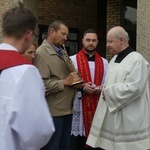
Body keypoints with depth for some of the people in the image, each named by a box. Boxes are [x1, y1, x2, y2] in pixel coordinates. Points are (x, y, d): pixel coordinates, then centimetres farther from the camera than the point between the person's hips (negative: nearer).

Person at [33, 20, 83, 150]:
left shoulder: (62, 51, 14)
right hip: (53, 112, -8)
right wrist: (65, 82, -17)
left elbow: (70, 72, 22)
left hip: (67, 109, 8)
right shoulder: (42, 53, -14)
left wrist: (76, 81, 0)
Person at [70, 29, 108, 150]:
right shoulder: (72, 60, 1)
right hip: (78, 107, -3)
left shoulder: (104, 62, 11)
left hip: (98, 106, 3)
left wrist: (102, 88, -9)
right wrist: (82, 87, -17)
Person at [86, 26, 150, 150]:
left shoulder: (136, 60, -14)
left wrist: (109, 92, -14)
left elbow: (133, 88, -23)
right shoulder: (114, 60, 14)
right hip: (112, 115, 8)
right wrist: (105, 91, -1)